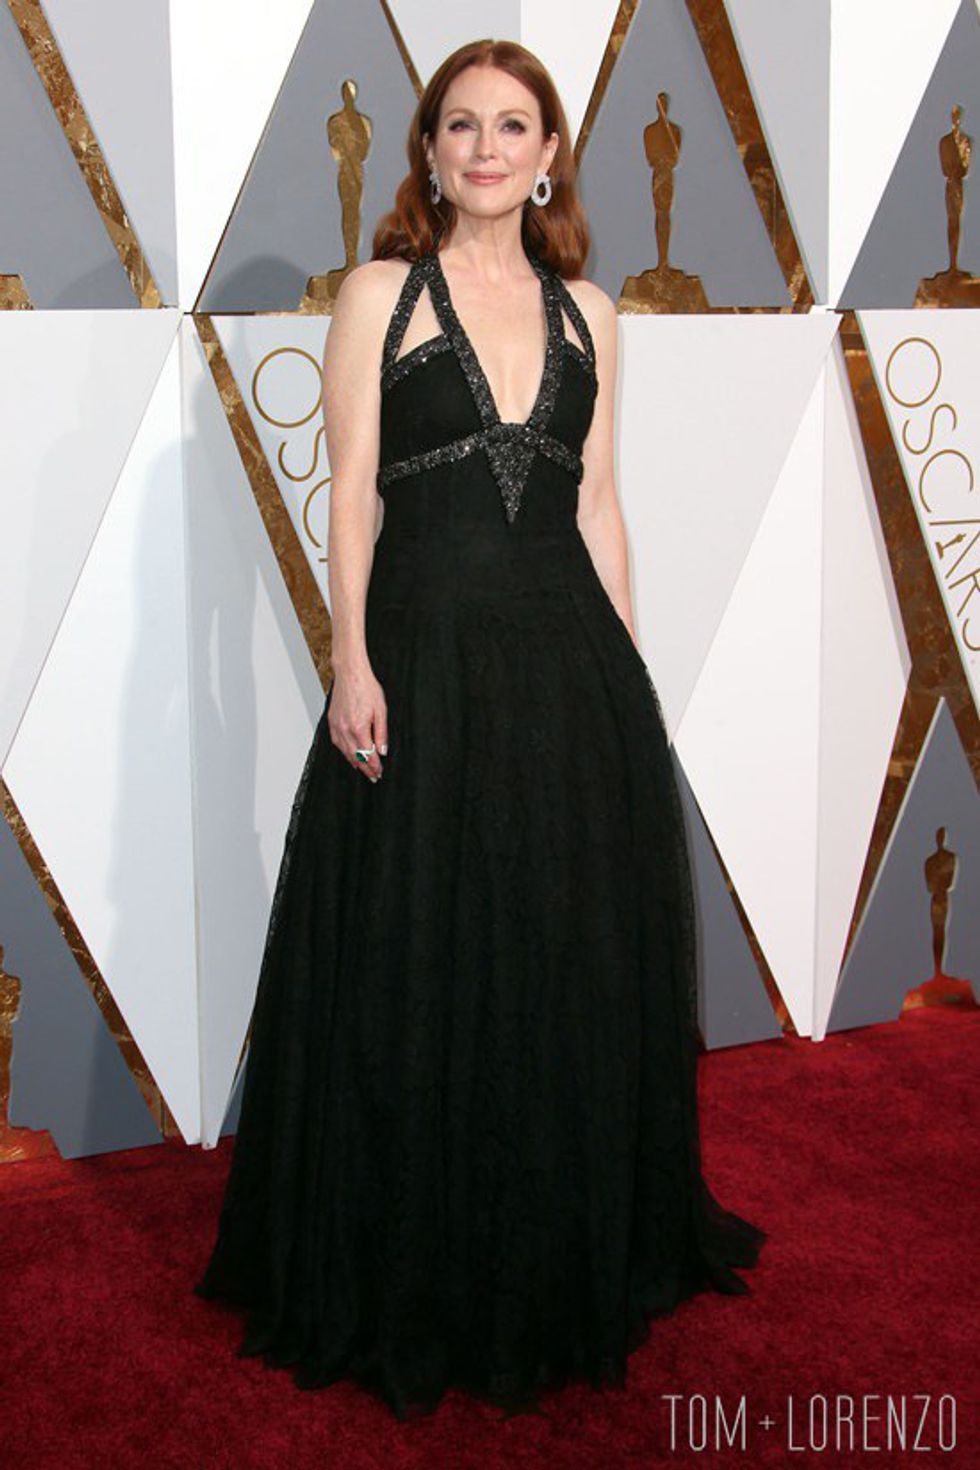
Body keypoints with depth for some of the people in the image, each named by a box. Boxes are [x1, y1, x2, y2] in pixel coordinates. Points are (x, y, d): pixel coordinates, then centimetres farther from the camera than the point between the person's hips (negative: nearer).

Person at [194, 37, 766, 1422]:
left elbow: (598, 503, 12)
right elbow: (351, 488, -4)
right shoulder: (381, 291, 2)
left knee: (580, 959, 11)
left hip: (569, 654, 4)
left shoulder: (587, 311, 12)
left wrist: (627, 669, 8)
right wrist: (352, 662, -13)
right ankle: (416, 1279, 21)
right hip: (427, 648, -4)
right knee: (422, 970, 3)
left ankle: (577, 1257, 31)